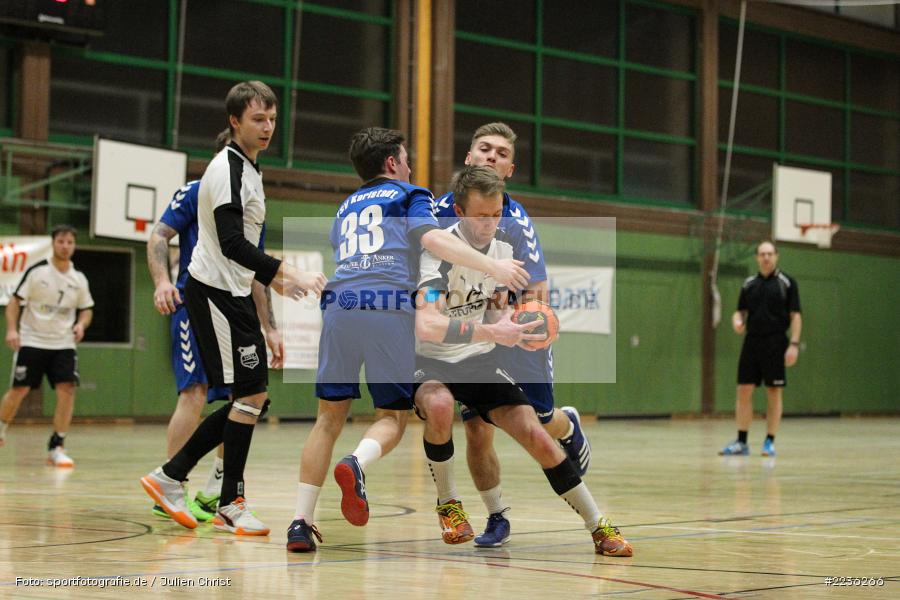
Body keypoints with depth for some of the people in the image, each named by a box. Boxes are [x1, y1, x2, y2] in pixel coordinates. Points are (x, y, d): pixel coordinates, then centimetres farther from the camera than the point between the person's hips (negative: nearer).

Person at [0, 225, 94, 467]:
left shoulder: (79, 279, 4)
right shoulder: (37, 271, -6)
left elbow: (87, 309, 15)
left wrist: (81, 324, -6)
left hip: (63, 344, 3)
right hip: (31, 340, -2)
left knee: (67, 389, -13)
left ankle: (56, 447, -5)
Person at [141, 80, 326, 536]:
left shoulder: (246, 169, 17)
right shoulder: (228, 168, -14)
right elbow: (231, 243, -23)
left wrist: (272, 280, 23)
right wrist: (288, 273, -26)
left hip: (232, 294, 10)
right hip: (214, 293, -10)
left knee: (251, 399, 9)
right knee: (250, 395, -9)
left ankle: (170, 477, 15)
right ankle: (231, 505, 0)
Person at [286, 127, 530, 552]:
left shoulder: (346, 207, 30)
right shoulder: (409, 195, 14)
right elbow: (432, 237, -6)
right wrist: (491, 266, -13)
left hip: (340, 306, 4)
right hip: (390, 309, -4)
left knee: (330, 417, 11)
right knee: (392, 417, 6)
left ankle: (301, 523, 1)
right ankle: (357, 463, -27)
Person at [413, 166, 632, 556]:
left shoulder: (502, 247, 1)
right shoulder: (440, 250, -22)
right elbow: (426, 326, -35)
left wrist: (514, 326, -6)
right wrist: (491, 332, -36)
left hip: (478, 361, 5)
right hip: (430, 363, -5)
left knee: (535, 435, -8)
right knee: (439, 406, -37)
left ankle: (599, 527, 3)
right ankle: (448, 504, -11)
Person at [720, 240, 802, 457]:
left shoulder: (786, 283, -1)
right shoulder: (748, 284, 10)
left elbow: (795, 316, -4)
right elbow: (741, 311, 16)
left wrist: (794, 344, -13)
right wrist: (737, 321, -8)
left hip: (775, 344, -4)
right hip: (751, 342, 4)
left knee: (774, 393, 0)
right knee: (744, 391, 1)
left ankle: (770, 442, 7)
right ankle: (741, 442, 7)